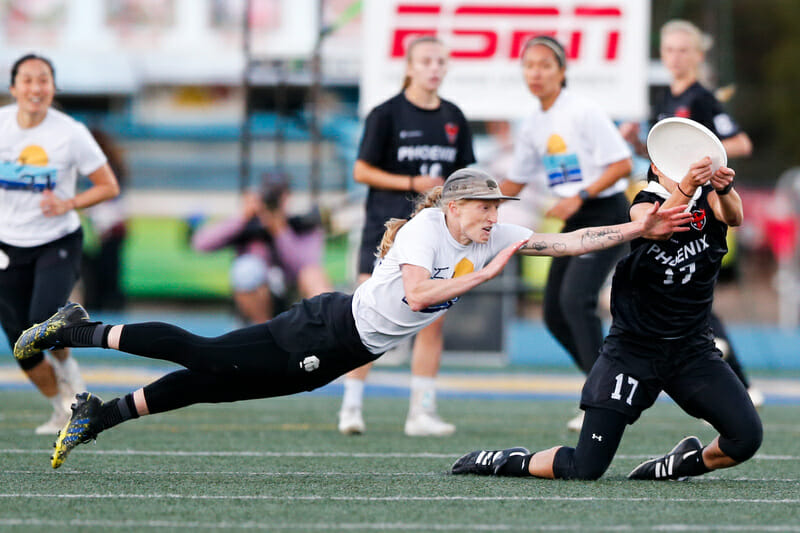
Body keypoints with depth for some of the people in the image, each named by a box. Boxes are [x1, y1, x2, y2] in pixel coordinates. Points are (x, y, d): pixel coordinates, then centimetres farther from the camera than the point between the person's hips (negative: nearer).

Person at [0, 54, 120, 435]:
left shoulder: (71, 133, -13)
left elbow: (109, 186, -6)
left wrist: (69, 204, -20)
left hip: (58, 243, -3)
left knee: (44, 319, -26)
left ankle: (65, 363, 8)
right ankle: (62, 410, 24)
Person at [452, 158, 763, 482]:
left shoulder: (708, 198, -2)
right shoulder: (643, 205, -8)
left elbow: (733, 216, -25)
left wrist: (725, 190, -50)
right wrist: (685, 187, -53)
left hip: (692, 347, 3)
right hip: (633, 348, -3)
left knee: (746, 437, -17)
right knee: (585, 469, -9)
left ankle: (690, 462, 15)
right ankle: (507, 461, 19)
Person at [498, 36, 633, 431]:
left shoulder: (583, 113, -13)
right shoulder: (533, 126, 10)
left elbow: (622, 165, -14)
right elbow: (515, 183, 21)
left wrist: (579, 198, -20)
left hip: (607, 214, -8)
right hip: (576, 222, 8)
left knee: (575, 298, -22)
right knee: (554, 312, 3)